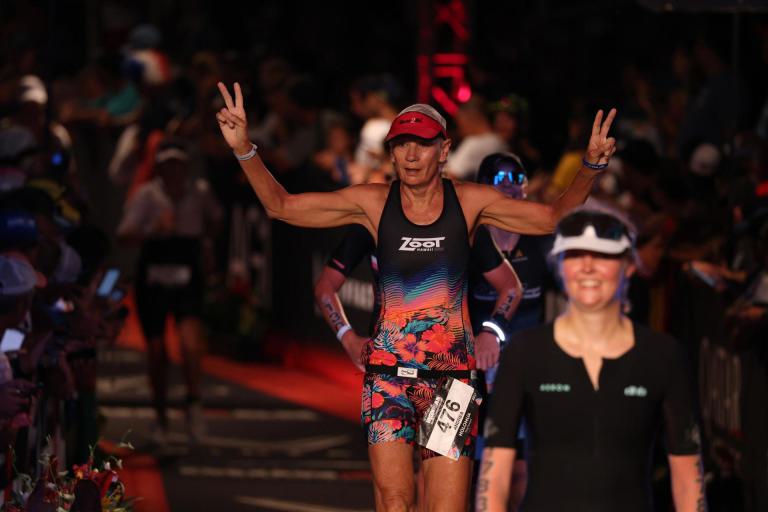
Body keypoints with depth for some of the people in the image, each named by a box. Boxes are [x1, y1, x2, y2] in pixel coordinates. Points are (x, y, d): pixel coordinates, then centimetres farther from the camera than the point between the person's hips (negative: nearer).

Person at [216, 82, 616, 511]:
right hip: (389, 370, 0)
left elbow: (554, 218, 9)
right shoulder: (373, 202, 3)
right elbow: (281, 205, 6)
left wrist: (591, 167, -6)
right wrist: (245, 149, -7)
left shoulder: (470, 202, 3)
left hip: (452, 374, 0)